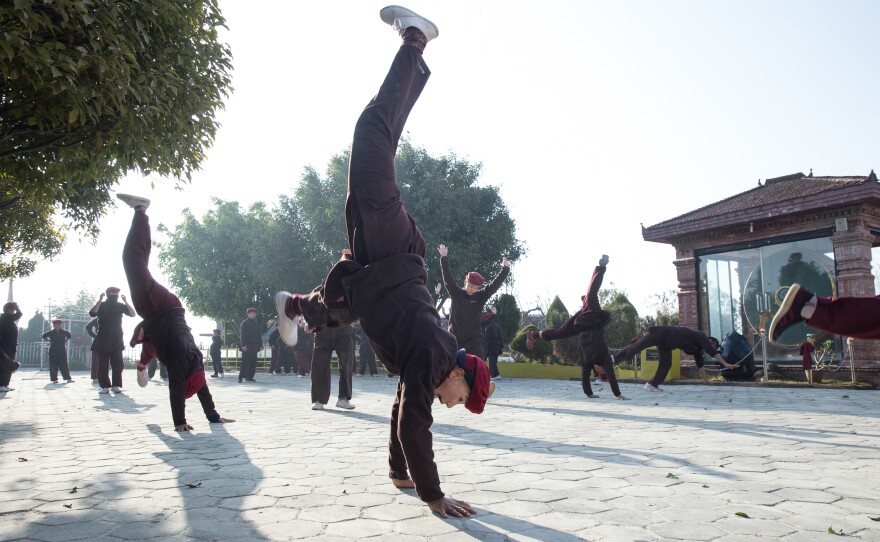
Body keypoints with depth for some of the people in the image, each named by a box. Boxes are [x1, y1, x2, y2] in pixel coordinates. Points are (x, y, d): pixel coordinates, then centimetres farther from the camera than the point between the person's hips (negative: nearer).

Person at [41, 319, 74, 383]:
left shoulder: (64, 332, 3)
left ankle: (68, 379, 0)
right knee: (53, 366, -1)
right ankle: (54, 379, 4)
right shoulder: (51, 332, -1)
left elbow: (69, 335, 23)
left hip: (62, 351, 1)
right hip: (53, 352, -1)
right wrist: (49, 341, 5)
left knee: (64, 365, 1)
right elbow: (44, 336, 15)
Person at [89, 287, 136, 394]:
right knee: (103, 365, 0)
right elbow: (92, 313, -18)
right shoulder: (101, 305, 1)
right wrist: (100, 300, -23)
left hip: (117, 340, 1)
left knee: (117, 364, -1)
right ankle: (105, 386, 6)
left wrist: (126, 302, -16)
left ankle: (116, 385, 5)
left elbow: (132, 314, -6)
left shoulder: (120, 305, 5)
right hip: (103, 340, -1)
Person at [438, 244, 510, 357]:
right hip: (455, 339, 0)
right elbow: (448, 277, -6)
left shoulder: (481, 296, 2)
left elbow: (495, 284, -4)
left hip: (474, 340, 0)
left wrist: (505, 269, -13)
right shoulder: (456, 293, 1)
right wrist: (444, 258, -14)